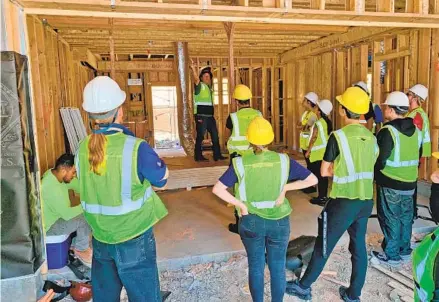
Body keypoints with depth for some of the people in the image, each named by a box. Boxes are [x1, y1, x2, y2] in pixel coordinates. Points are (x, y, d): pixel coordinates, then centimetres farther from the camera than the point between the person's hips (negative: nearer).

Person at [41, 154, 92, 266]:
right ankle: (81, 249, 4)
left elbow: (78, 186, 6)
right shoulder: (51, 187, -34)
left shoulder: (55, 174, -5)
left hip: (56, 216, 9)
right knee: (85, 219, -20)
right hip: (48, 226, -9)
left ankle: (75, 245, 18)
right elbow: (67, 214, -31)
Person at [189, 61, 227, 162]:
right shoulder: (200, 86, -4)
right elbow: (196, 79, -26)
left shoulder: (209, 87, 19)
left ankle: (217, 155, 19)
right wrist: (193, 69, -40)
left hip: (210, 116, 8)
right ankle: (198, 156, 5)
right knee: (200, 136, -3)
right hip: (201, 116, -8)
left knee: (215, 136, 11)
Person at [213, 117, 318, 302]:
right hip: (279, 222, 0)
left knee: (256, 266, 18)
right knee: (278, 268, 16)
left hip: (251, 221, 0)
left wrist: (240, 204, -11)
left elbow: (217, 189, -17)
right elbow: (313, 180, -7)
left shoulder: (241, 164, -12)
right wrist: (285, 187, -6)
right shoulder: (283, 161, -9)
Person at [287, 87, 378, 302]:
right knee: (359, 247, 15)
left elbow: (324, 171, -8)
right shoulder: (370, 136, 3)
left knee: (324, 245, 7)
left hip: (344, 201, -6)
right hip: (366, 200, 6)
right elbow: (366, 167, 11)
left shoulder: (338, 136, -15)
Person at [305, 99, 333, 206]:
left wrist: (308, 151, -5)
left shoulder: (318, 124, -16)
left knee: (318, 175, -1)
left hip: (318, 153, -8)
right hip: (325, 151, 8)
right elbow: (326, 137, 11)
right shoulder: (328, 122, 6)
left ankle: (321, 198, 4)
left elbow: (313, 139, -15)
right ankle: (324, 196, 20)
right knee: (323, 175, 13)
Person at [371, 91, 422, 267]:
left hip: (390, 184, -7)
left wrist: (375, 174, 0)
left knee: (390, 219, 4)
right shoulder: (416, 131, 5)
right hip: (410, 183, 7)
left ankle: (391, 255, 14)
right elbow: (417, 158, 12)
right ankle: (405, 250, 32)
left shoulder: (388, 131, -19)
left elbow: (379, 160, -19)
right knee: (405, 217, 19)